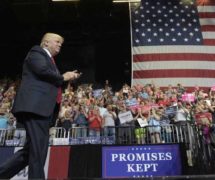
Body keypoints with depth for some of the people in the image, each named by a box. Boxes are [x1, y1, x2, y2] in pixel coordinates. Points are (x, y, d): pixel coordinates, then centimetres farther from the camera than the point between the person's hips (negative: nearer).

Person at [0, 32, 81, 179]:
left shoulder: (49, 60, 31)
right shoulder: (37, 52, 5)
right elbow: (42, 70, -14)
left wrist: (68, 78, 18)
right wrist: (63, 77, -1)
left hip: (42, 107, 9)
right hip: (35, 106, -9)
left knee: (31, 150, 7)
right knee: (38, 149, -11)